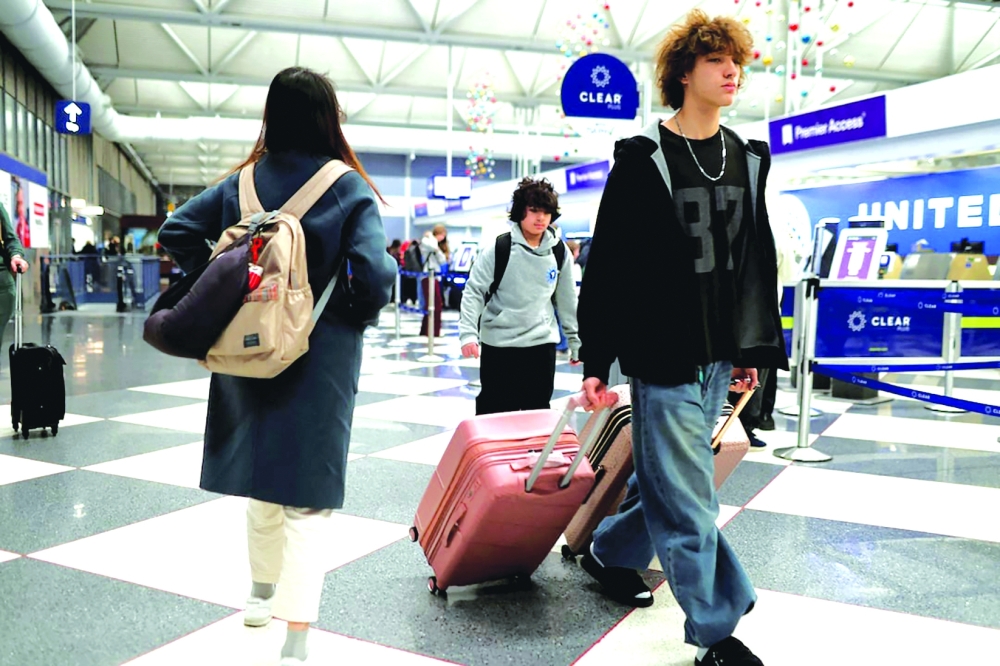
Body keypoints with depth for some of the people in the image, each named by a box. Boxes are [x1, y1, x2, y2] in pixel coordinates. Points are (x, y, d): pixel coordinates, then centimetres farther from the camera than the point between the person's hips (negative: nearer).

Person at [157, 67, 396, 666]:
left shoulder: (243, 182, 3)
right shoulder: (349, 188, -11)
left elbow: (177, 230, 1)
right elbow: (376, 273, -21)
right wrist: (358, 315, -2)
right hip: (321, 358, -5)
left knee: (261, 468, 22)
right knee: (307, 490, 3)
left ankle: (263, 593, 40)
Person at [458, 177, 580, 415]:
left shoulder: (559, 253, 2)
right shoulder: (499, 248, -9)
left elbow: (567, 299, 10)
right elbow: (474, 291, -8)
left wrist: (576, 342, 13)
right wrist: (468, 333, -18)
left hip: (542, 343, 3)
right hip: (499, 344, -3)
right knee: (496, 413, 4)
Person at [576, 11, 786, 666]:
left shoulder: (748, 159, 12)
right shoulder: (644, 158, -6)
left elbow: (758, 262, 16)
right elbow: (606, 263, -7)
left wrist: (754, 348, 13)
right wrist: (597, 359, -9)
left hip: (719, 356, 6)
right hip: (663, 353, -6)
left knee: (670, 477, 17)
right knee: (689, 496, -1)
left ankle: (609, 553, 40)